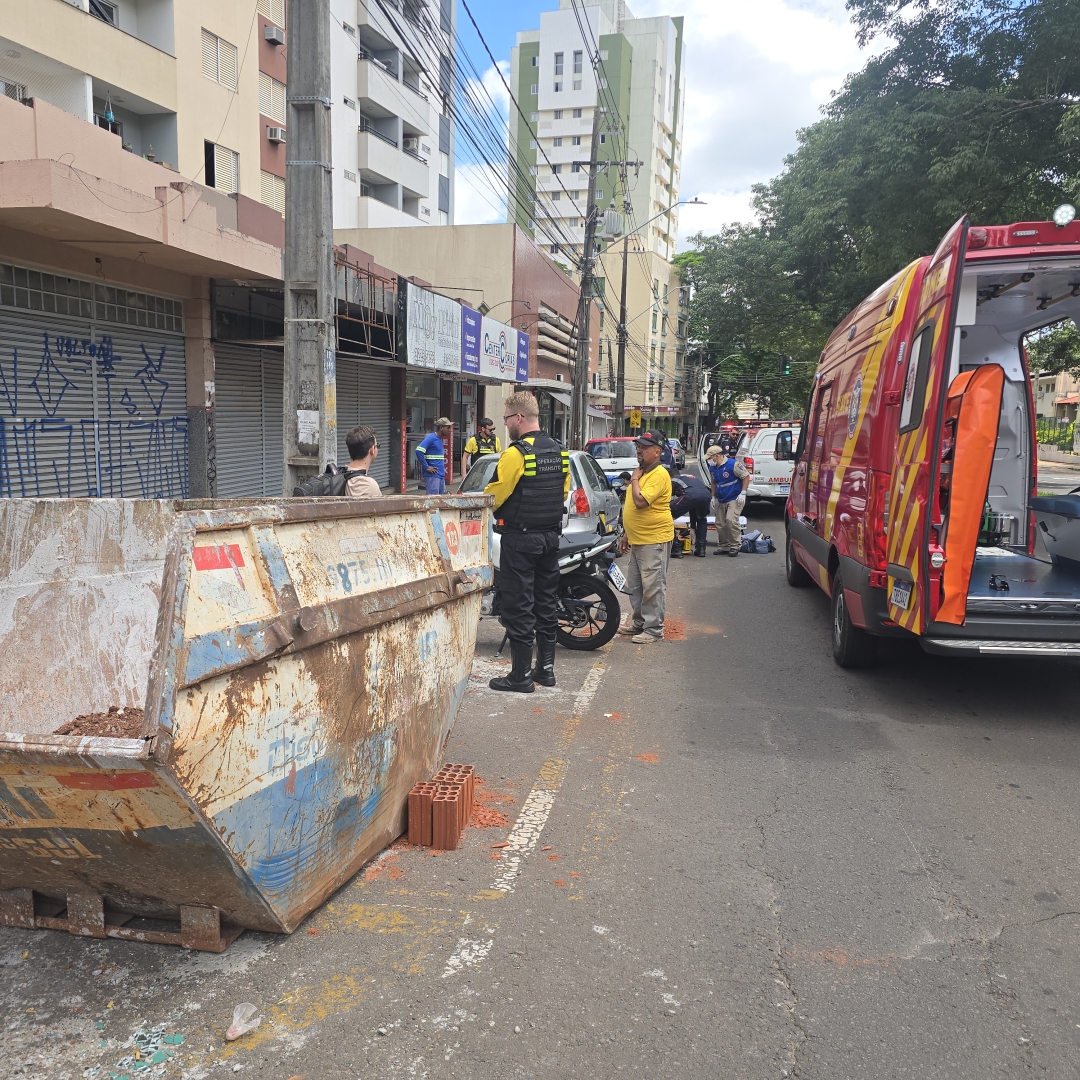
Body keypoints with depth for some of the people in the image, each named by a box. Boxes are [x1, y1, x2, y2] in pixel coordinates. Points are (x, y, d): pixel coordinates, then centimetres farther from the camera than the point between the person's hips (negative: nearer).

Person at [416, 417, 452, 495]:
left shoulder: (440, 439, 15)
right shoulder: (431, 438, -12)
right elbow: (419, 451, -24)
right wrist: (426, 467, -20)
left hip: (441, 476, 9)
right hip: (432, 476, -9)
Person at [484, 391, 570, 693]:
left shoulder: (516, 453, -17)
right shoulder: (559, 451, 7)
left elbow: (493, 496, -15)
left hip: (520, 538, -8)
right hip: (551, 535, 8)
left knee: (518, 606, -1)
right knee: (546, 601, 14)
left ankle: (521, 675, 4)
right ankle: (546, 666, 22)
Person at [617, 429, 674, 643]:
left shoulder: (659, 474, -16)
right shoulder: (643, 472, 17)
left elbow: (640, 502, -28)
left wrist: (634, 479, -13)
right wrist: (627, 533, 23)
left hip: (654, 540, -10)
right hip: (638, 540, 10)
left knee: (653, 587, -5)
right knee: (635, 585, 16)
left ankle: (654, 629, 1)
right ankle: (639, 622, 28)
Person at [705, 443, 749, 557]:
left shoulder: (732, 464, -17)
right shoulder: (712, 468, 5)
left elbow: (746, 476, -11)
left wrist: (743, 493, -15)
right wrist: (713, 497, 15)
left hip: (735, 499, -7)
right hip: (721, 500, 7)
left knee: (731, 520, -21)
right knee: (720, 524, 6)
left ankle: (734, 546, -9)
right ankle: (723, 546, 19)